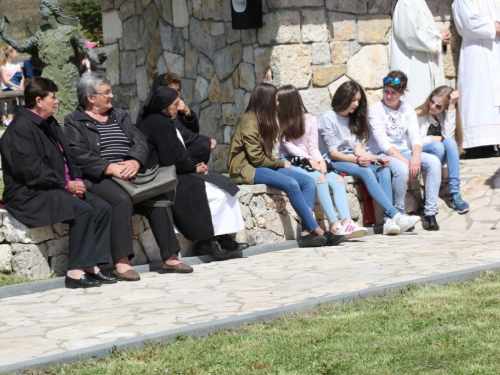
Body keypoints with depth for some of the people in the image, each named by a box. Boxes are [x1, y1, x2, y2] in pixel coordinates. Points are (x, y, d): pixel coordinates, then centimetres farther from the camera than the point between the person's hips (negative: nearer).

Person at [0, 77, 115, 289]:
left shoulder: (49, 124, 16)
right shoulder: (21, 128, -15)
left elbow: (66, 157, 20)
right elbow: (31, 170, -22)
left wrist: (76, 179, 0)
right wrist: (65, 184, -18)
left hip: (56, 188, 10)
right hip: (29, 194, -10)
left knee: (102, 208, -6)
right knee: (82, 210, -28)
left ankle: (91, 265, -8)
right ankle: (75, 271, -24)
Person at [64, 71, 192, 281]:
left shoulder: (120, 117, 24)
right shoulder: (74, 122, 6)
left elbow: (140, 142, 12)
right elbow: (78, 155, -10)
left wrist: (134, 162, -11)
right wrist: (110, 168, -21)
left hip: (129, 175, 6)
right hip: (98, 179, -5)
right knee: (122, 199, -36)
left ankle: (170, 258, -15)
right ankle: (121, 263, -38)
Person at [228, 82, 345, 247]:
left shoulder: (263, 120, 17)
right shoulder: (249, 121, -12)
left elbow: (264, 155, 12)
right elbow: (256, 158, -16)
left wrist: (280, 163, -6)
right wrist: (281, 164, -5)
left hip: (262, 166, 10)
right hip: (247, 169, -10)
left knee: (307, 181, -9)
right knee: (291, 184, -29)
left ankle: (306, 232, -24)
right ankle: (317, 231, -24)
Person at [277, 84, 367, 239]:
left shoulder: (310, 120, 10)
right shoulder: (278, 120, 4)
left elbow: (313, 147, 7)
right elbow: (287, 145, -4)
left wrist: (320, 160, -14)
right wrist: (309, 159, -15)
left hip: (310, 161, 4)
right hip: (289, 162, -4)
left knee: (337, 179, -21)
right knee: (319, 178, -31)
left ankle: (347, 222, -39)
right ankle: (335, 225, -38)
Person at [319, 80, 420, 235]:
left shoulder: (353, 119, 19)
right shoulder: (328, 118, -3)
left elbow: (358, 148, 9)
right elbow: (333, 153, -11)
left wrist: (374, 158, -11)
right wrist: (356, 160, -27)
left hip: (352, 159, 7)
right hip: (333, 162, -7)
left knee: (383, 169, -23)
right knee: (366, 172, -34)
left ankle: (389, 220, -38)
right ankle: (396, 215, -43)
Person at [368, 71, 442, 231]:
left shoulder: (408, 110, 11)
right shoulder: (376, 110, -5)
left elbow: (415, 137, 0)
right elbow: (383, 143, -15)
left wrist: (415, 158, -22)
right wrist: (405, 161, -24)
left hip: (405, 152, 5)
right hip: (382, 155, -5)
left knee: (434, 162, -22)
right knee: (402, 169, -38)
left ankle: (430, 213, -23)